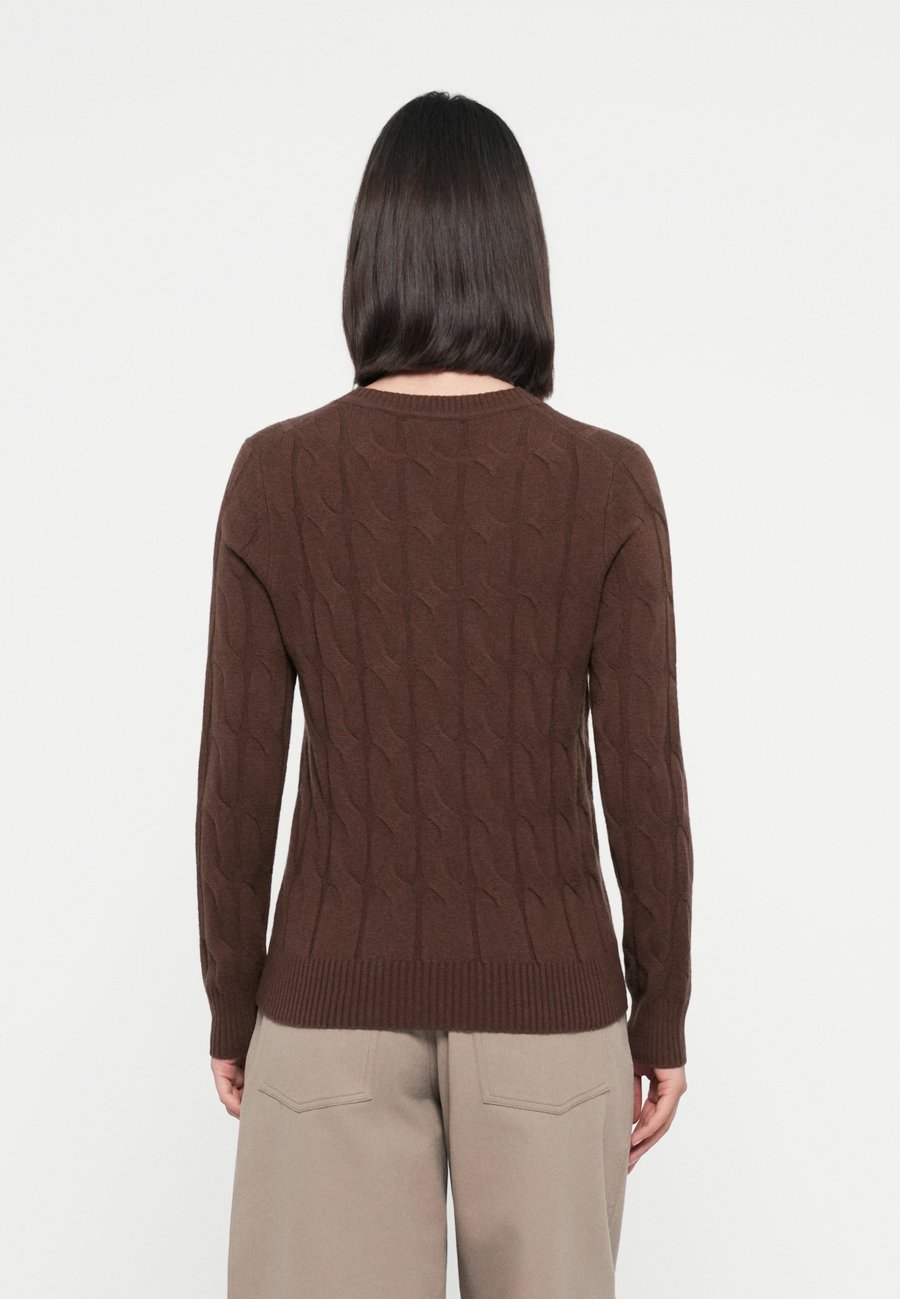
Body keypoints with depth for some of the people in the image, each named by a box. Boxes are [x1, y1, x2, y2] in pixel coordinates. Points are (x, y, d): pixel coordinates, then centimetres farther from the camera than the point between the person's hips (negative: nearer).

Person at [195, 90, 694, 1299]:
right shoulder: (609, 481, -10)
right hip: (545, 993, 0)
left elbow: (238, 779, -6)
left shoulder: (275, 473, -9)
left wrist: (231, 1007, 8)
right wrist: (663, 1017, 5)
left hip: (338, 990, 0)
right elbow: (643, 780, -8)